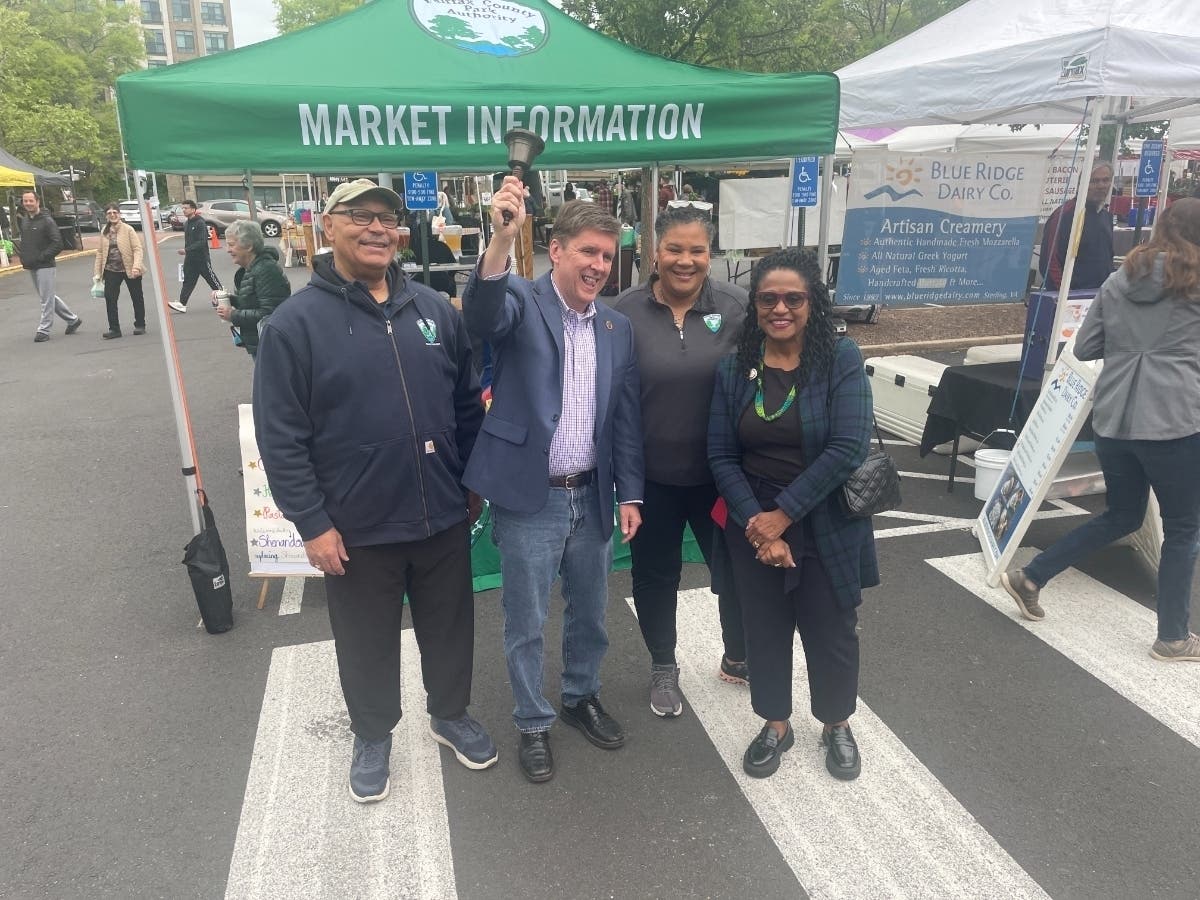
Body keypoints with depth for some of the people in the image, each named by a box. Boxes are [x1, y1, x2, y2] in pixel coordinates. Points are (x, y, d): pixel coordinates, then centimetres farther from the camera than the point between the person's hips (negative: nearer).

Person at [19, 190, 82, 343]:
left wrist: (42, 257, -18)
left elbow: (58, 243, -16)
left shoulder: (47, 221, -10)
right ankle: (72, 319, 25)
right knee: (48, 297, 14)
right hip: (31, 267, 8)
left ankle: (43, 330, 2)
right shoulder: (24, 220, 12)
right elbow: (24, 242, 22)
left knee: (47, 299, -4)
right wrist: (24, 259, 8)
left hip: (45, 266, -8)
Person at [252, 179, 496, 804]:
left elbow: (467, 405, 10)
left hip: (443, 516, 4)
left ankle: (450, 713, 45)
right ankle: (373, 733, 41)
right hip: (357, 528, -3)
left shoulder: (434, 310, 3)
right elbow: (281, 439, -11)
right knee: (368, 641, 16)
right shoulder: (294, 323, -10)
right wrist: (312, 523, -12)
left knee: (450, 627, 20)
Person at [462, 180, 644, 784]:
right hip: (529, 498, -5)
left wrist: (630, 493, 6)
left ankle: (582, 698, 45)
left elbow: (626, 419, 9)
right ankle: (533, 723, 33)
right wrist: (503, 237, -47)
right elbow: (481, 316, -33)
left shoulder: (618, 328, 7)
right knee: (526, 623, 11)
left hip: (592, 496, 5)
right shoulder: (522, 303, -8)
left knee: (589, 612, 21)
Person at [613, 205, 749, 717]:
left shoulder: (736, 307, -7)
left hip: (719, 474, 1)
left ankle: (738, 659, 43)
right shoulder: (626, 311, -8)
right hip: (651, 477, 0)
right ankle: (663, 668, 39)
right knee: (655, 575, 15)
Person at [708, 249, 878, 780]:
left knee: (831, 633, 14)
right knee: (765, 632, 15)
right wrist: (755, 524, -15)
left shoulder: (842, 361, -10)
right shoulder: (733, 370, -2)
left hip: (826, 530, -2)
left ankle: (837, 726, 40)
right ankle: (776, 725, 38)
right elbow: (722, 456, -4)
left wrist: (783, 514, -18)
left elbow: (849, 448, -18)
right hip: (753, 530, 2)